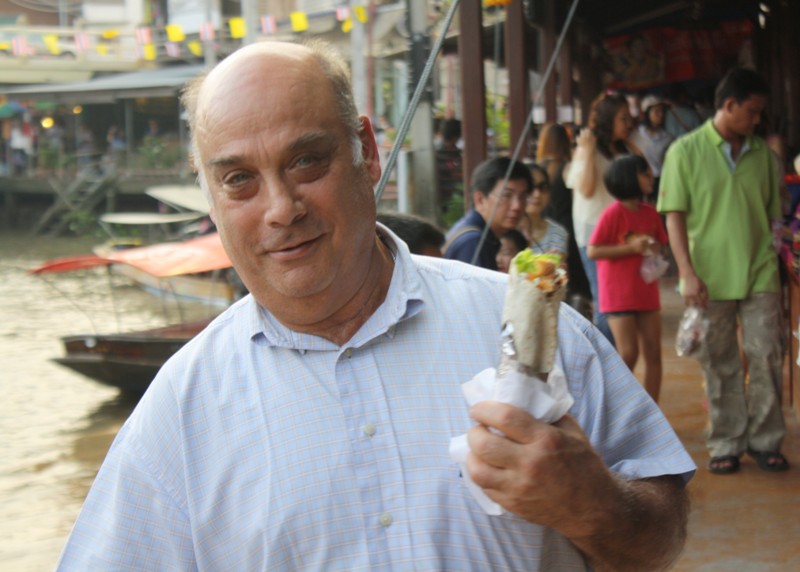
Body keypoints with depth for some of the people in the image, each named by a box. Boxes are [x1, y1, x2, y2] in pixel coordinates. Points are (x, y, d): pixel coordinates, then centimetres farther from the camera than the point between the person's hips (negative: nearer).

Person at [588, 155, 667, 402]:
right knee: (628, 354, -8)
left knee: (653, 353, 5)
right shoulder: (613, 213, -11)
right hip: (619, 295, -6)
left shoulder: (650, 213, 7)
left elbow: (659, 244, 21)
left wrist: (653, 249, -3)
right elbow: (593, 251, -14)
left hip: (646, 293, 6)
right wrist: (631, 247, -20)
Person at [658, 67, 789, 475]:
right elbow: (675, 216, -4)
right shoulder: (686, 151, -1)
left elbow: (773, 214, 15)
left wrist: (776, 260, 10)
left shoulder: (762, 154, 9)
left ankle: (764, 440, 12)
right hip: (711, 277, -2)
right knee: (720, 365, 5)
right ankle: (726, 443, 15)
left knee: (766, 357, 0)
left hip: (760, 274, 2)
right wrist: (688, 273, -12)